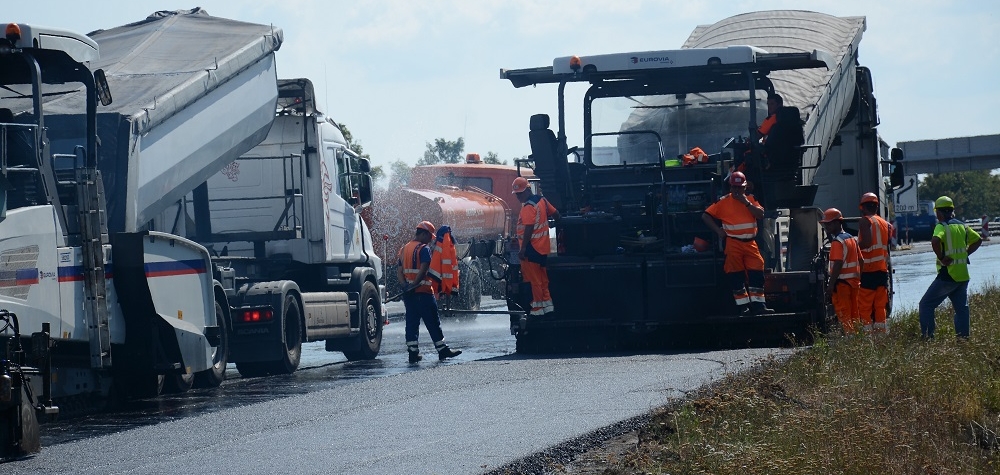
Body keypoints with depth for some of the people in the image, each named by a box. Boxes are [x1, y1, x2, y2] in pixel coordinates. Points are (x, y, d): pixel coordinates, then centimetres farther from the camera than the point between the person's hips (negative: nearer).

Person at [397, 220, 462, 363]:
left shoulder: (404, 249, 16)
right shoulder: (423, 249, -9)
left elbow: (399, 272, 8)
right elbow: (423, 270, -21)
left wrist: (406, 285, -6)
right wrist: (414, 285, -16)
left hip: (408, 293, 7)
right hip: (423, 292, -7)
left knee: (412, 322, 6)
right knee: (433, 323, 0)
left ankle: (413, 352, 2)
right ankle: (442, 350, 5)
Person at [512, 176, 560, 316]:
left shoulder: (528, 207, -19)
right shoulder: (541, 200, 8)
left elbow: (528, 230, -24)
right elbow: (555, 214, 16)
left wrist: (522, 249, -24)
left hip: (531, 247, -9)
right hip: (543, 246, 9)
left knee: (534, 279, -3)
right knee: (542, 277, 17)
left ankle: (538, 307, 0)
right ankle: (547, 303, 20)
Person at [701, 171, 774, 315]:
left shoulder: (751, 199, 12)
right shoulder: (723, 202, 2)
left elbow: (761, 215, -3)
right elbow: (705, 216, 2)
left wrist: (747, 203, -9)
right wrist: (718, 230, -6)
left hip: (750, 243, 3)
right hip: (733, 243, -3)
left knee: (757, 274, -6)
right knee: (737, 276, -5)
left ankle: (758, 305, -4)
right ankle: (742, 307, -3)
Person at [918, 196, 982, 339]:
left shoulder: (942, 226, -10)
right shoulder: (962, 226, 12)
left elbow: (935, 240, -31)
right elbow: (978, 240, 23)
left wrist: (941, 258, -18)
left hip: (948, 275, -7)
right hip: (963, 275, 7)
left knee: (926, 305, 0)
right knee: (961, 308, 12)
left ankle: (927, 335, -7)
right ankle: (964, 336, 7)